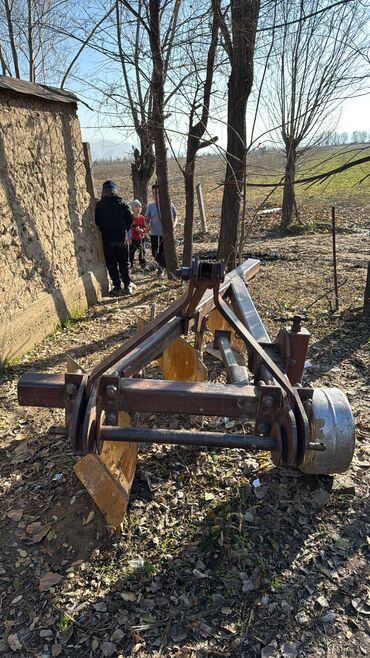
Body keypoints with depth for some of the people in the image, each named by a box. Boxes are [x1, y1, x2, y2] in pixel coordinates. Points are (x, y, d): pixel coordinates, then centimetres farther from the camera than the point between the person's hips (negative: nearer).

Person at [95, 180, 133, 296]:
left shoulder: (100, 204, -2)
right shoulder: (122, 203, 3)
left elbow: (96, 221, -1)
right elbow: (130, 219, 3)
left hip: (107, 237, -2)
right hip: (122, 236, 2)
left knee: (111, 263, 5)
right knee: (124, 262, 10)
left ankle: (117, 286, 3)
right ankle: (127, 286, 7)